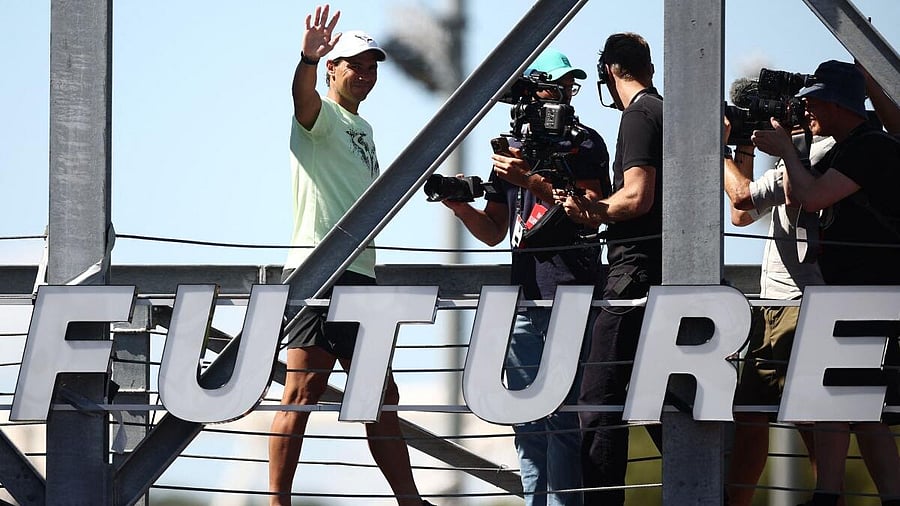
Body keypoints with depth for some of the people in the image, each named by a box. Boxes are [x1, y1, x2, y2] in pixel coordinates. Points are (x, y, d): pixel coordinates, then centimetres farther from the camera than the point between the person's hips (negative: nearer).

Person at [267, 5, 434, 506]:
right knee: (303, 392, -12)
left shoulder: (362, 128, 24)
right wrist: (308, 58, -48)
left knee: (382, 397, 12)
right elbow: (304, 97, -29)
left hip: (360, 275, 9)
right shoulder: (321, 115, -2)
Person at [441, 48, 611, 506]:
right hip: (524, 296, 6)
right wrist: (461, 207, 2)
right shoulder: (512, 150, 19)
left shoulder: (585, 144, 3)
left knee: (562, 414, -10)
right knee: (527, 417, 6)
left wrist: (532, 181, -19)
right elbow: (493, 232, 21)